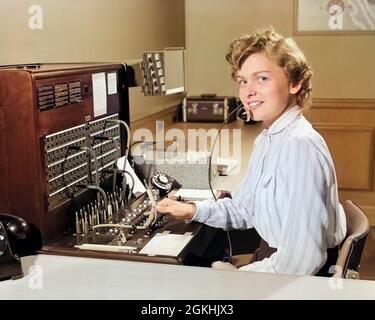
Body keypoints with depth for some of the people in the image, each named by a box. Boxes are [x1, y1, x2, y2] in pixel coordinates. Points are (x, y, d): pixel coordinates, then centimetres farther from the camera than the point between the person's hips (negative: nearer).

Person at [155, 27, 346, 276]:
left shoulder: (300, 145, -26)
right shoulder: (267, 139, 5)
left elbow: (302, 258, -29)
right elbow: (244, 208, 13)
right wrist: (193, 210, -1)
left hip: (298, 275, -7)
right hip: (274, 256, 7)